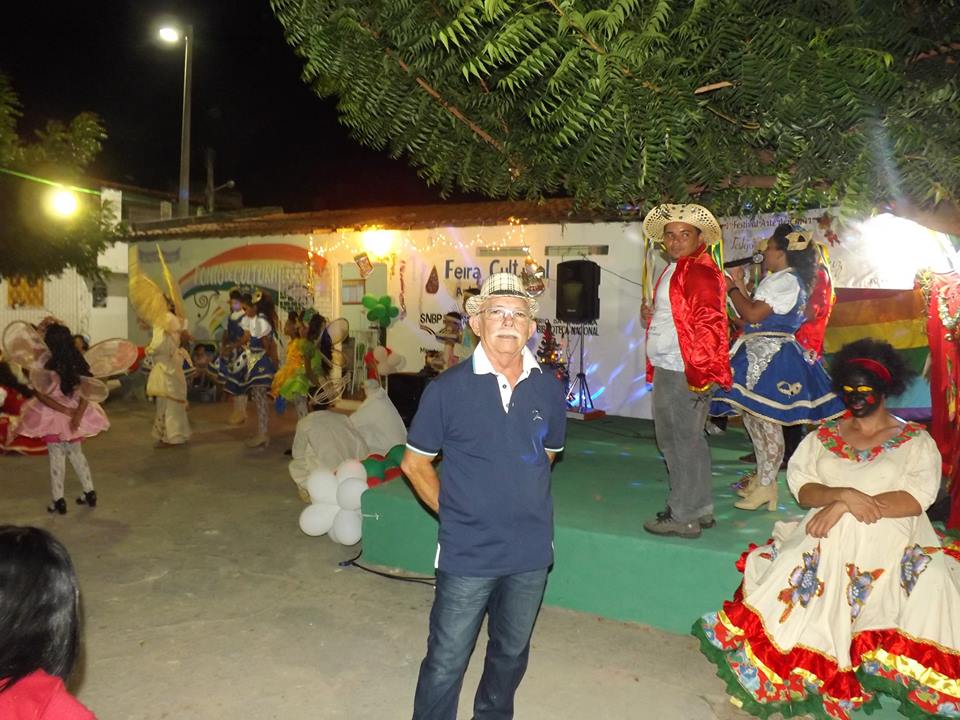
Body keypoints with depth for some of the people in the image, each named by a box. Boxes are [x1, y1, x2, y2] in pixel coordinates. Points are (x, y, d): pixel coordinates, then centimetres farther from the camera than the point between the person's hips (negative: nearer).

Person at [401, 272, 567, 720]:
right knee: (446, 662, 9)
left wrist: (523, 499, 8)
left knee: (512, 653, 24)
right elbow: (414, 462, -2)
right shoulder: (448, 388, -12)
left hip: (531, 551, 4)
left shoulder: (549, 389, -3)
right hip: (467, 553, -4)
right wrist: (451, 511, -4)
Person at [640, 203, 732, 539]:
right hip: (666, 370, 11)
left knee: (683, 441, -2)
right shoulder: (674, 269, 18)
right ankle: (700, 509, 30)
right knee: (672, 438, 17)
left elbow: (709, 324, -21)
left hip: (685, 372, -11)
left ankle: (683, 517, 11)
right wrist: (651, 316, 13)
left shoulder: (701, 271, -14)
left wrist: (699, 373, -22)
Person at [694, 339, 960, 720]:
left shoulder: (916, 441, 9)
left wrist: (842, 507, -16)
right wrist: (843, 494, -17)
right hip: (827, 538, 1)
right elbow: (801, 486, 5)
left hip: (891, 543, -1)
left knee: (929, 583, -29)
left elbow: (916, 498, -6)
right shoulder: (823, 437, 17)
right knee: (792, 573, -26)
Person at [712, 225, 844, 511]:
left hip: (769, 355, -11)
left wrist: (732, 289, -8)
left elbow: (753, 314, -21)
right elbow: (757, 311, 18)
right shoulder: (787, 280, 20)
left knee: (766, 420, -6)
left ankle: (766, 487, 1)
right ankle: (761, 478, 27)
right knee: (753, 416, 16)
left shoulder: (784, 281, -14)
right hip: (762, 354, 11)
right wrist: (740, 286, 14)